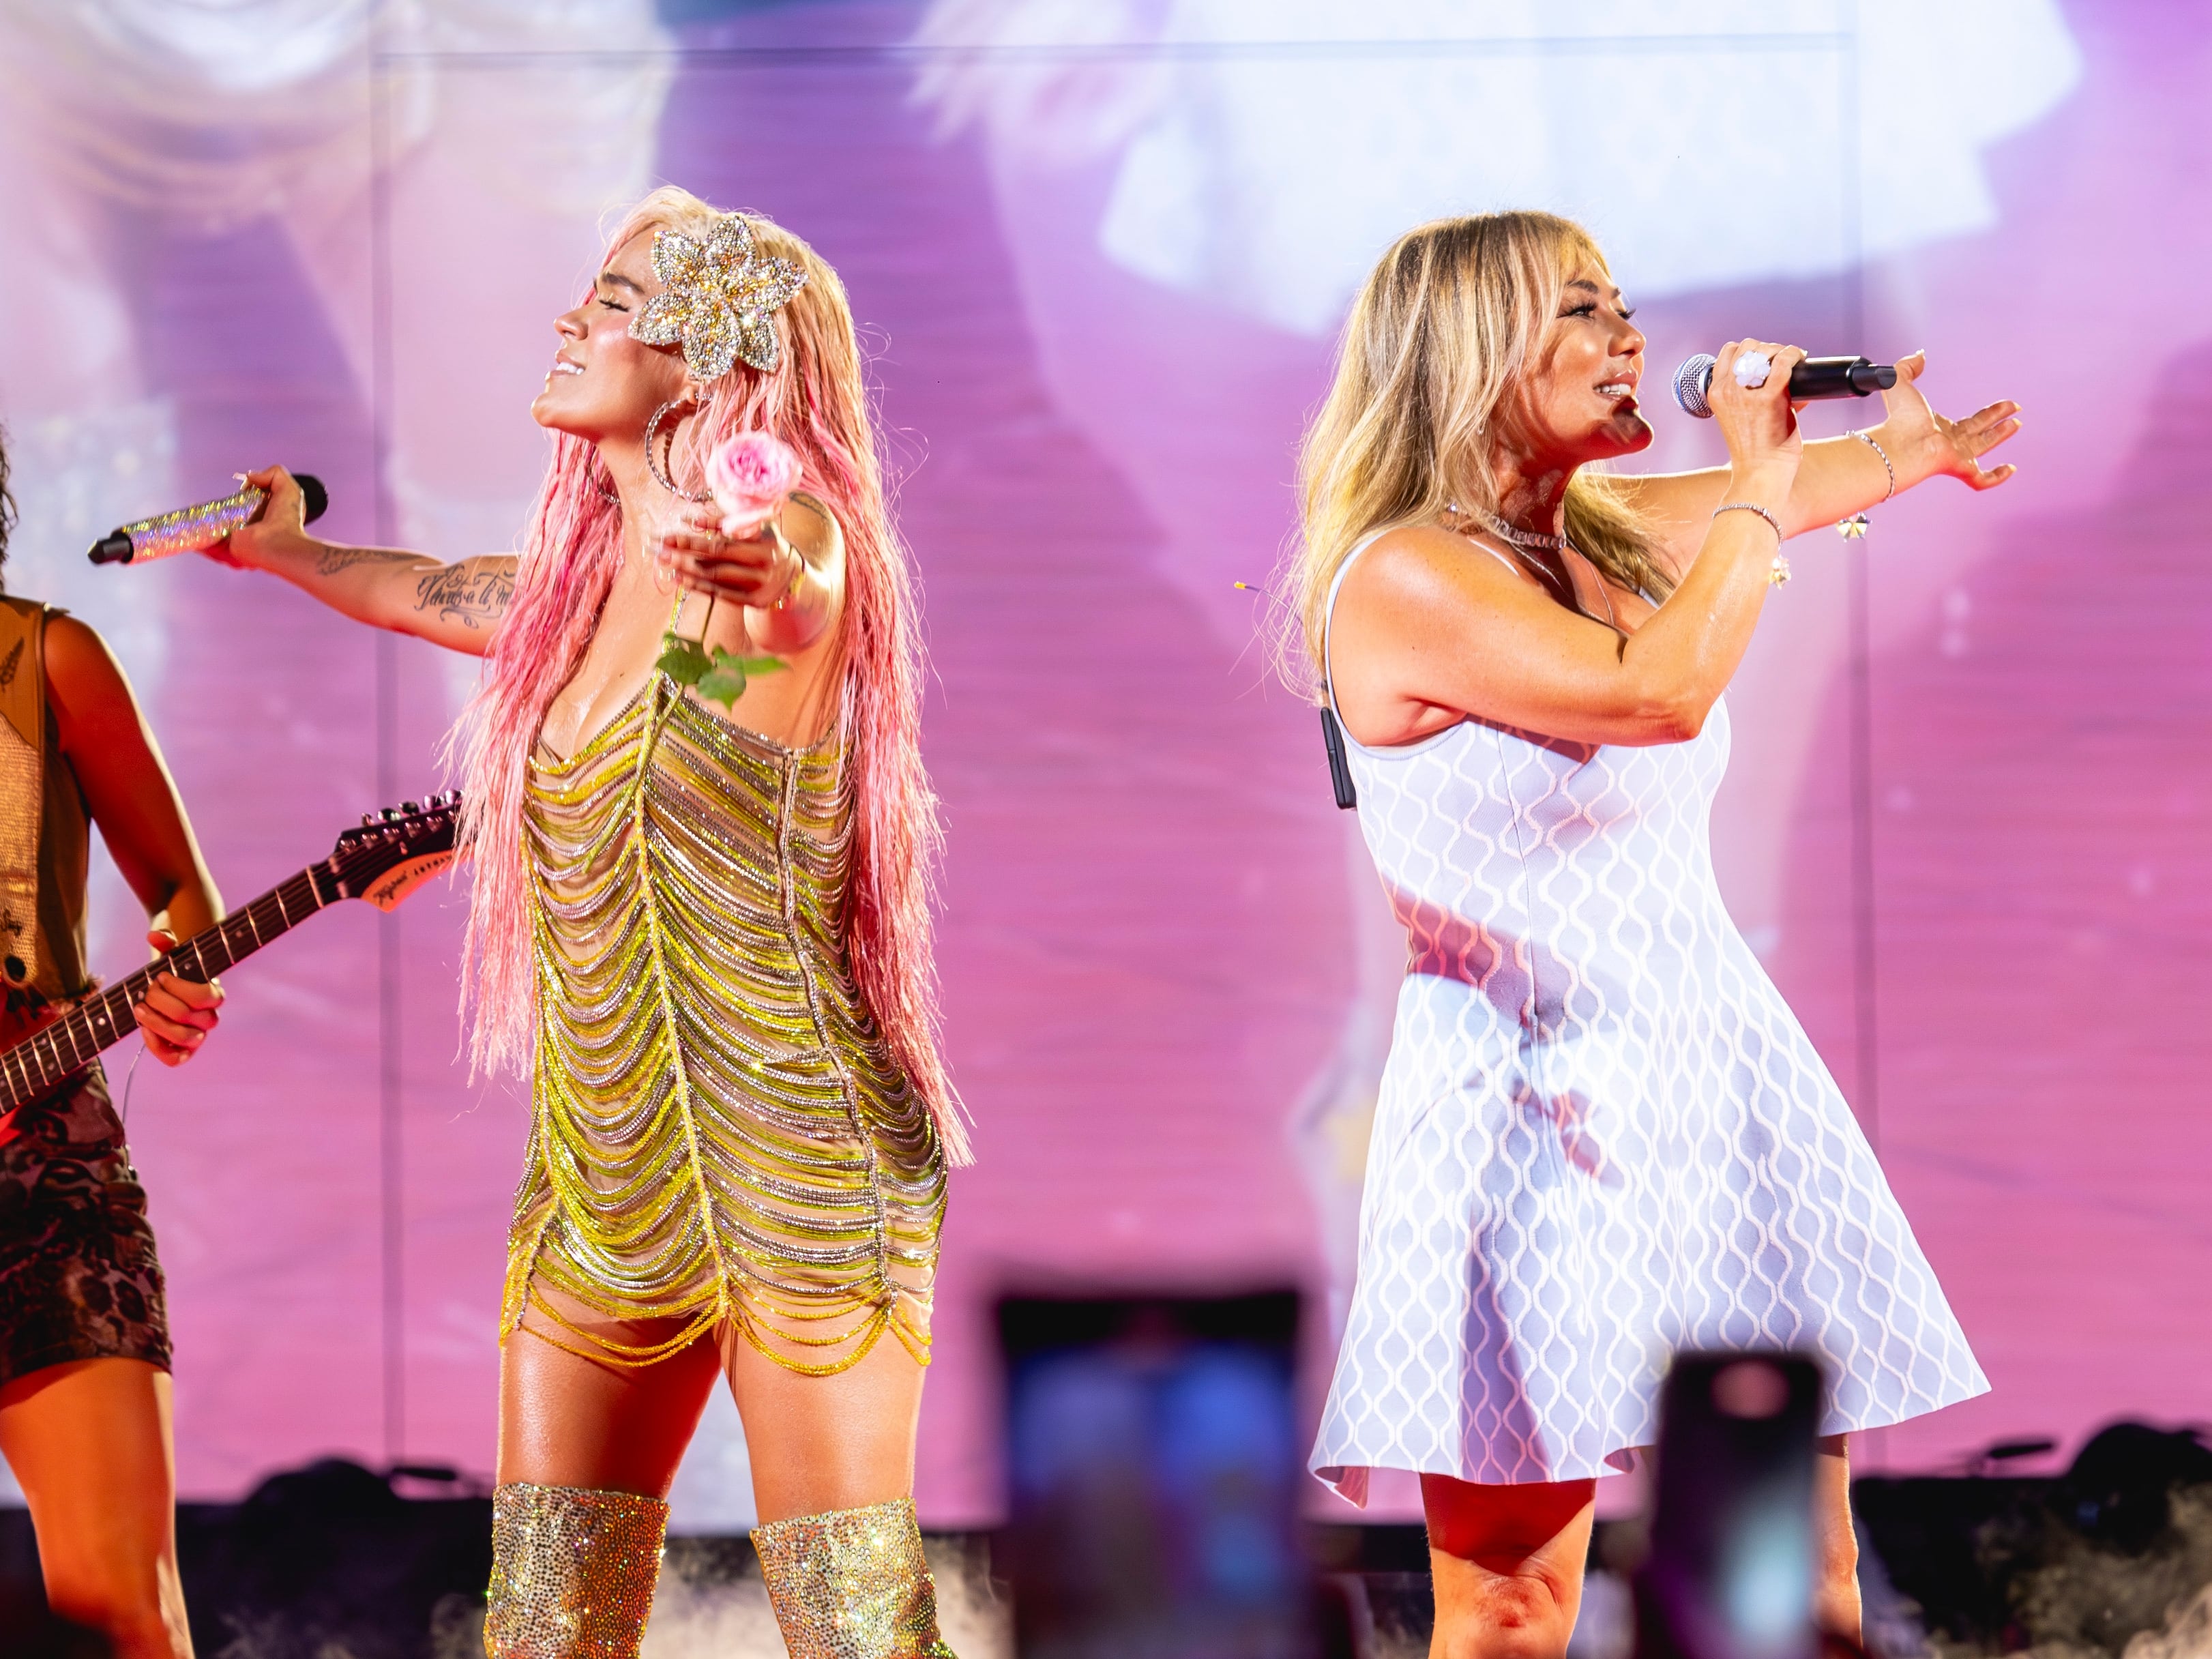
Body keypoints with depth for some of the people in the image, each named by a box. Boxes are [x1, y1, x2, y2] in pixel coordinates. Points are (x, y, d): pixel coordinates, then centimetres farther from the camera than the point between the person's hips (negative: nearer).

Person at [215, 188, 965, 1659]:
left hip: (792, 1165, -8)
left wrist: (758, 573, -59)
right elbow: (434, 592, 35)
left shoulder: (786, 537, -10)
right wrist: (284, 550, 54)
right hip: (604, 1186, 8)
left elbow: (800, 570, -35)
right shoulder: (585, 582, 14)